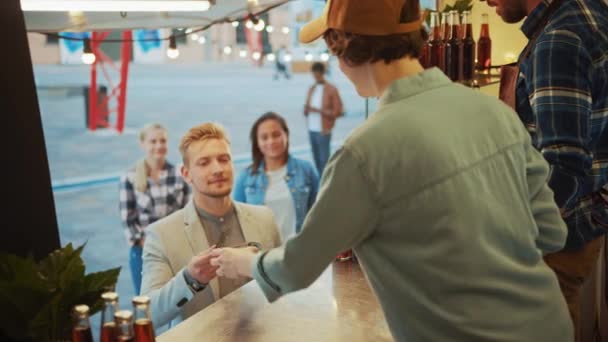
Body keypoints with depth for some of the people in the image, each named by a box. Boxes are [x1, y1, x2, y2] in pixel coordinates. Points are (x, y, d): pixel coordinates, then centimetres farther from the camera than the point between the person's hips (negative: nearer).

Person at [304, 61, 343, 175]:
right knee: (316, 159, 11)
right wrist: (306, 110, -4)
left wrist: (319, 110, -16)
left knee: (324, 160, -5)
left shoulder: (332, 90, -4)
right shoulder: (311, 89, 15)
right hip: (311, 130, 6)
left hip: (323, 131, -6)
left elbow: (337, 111, -7)